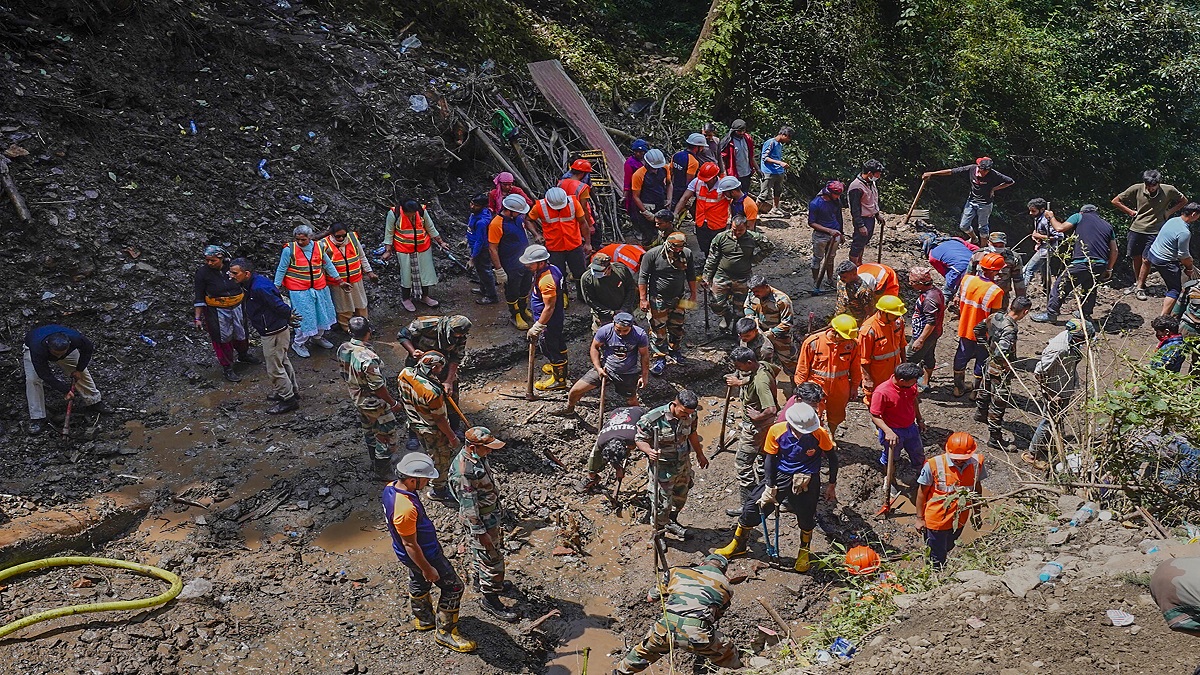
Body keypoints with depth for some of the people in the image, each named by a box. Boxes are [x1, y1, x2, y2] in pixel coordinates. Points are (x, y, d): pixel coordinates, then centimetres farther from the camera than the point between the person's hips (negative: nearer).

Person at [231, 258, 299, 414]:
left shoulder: (259, 288, -28)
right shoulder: (253, 284, 4)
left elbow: (280, 306, -26)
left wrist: (289, 317, -9)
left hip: (274, 333, -11)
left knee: (274, 368, 1)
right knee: (282, 362, 24)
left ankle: (289, 399, 14)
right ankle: (293, 390, 40)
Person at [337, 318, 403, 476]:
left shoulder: (343, 349, -13)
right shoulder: (369, 358, -38)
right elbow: (377, 387, -29)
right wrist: (394, 403, -15)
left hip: (356, 397, 8)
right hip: (374, 403, -8)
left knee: (368, 429, 30)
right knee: (386, 433, 13)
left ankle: (374, 455, 52)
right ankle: (383, 467, 28)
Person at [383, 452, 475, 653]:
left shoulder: (391, 488, -12)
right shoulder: (406, 509, -41)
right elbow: (410, 544, -29)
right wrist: (427, 569, -17)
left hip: (416, 552, 9)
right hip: (424, 554, -9)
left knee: (419, 584, 30)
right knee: (453, 587, 7)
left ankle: (423, 619, 54)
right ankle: (445, 633, 22)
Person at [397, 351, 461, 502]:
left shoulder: (405, 373, -17)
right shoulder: (433, 392, -39)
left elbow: (400, 389, 5)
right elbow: (440, 419, -27)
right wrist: (453, 438, -12)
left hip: (414, 423, 8)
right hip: (433, 431, -8)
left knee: (428, 451, 33)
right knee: (441, 458, 16)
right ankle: (438, 490, 35)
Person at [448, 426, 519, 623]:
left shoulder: (478, 456, -6)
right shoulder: (463, 472, -35)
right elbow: (468, 507, -28)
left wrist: (497, 506, 23)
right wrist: (480, 532, -22)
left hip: (491, 513, 9)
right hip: (481, 520, -9)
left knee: (481, 552, 28)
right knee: (492, 558, 4)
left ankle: (481, 580, 50)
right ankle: (490, 599, 21)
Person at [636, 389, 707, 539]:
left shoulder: (690, 416, -10)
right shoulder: (652, 419, -29)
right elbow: (640, 439, -16)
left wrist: (700, 454, 22)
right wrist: (649, 451, -37)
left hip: (683, 464, 6)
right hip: (662, 468, -6)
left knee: (681, 497, 24)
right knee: (663, 502, 4)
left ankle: (671, 522, 50)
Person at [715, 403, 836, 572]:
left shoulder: (819, 434, -19)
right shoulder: (776, 431, -17)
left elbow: (832, 458, -3)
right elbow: (769, 458, -6)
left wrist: (832, 485, 3)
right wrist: (770, 486, -8)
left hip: (808, 479, -1)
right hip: (780, 475, 1)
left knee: (806, 518, 4)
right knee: (752, 506, 0)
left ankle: (804, 552, 36)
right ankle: (738, 545, 22)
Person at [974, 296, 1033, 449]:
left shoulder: (996, 316, -8)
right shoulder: (1010, 329, -32)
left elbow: (978, 329, 8)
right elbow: (1000, 353, -40)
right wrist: (1008, 366, -21)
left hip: (990, 364, 9)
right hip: (1001, 371, -8)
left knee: (986, 390, 32)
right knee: (999, 403, 4)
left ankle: (980, 413, 57)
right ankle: (995, 438, 16)